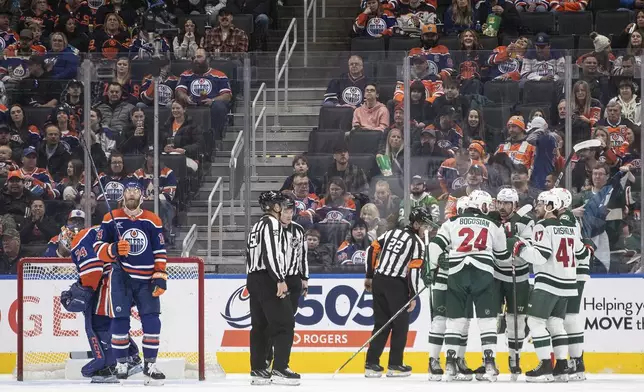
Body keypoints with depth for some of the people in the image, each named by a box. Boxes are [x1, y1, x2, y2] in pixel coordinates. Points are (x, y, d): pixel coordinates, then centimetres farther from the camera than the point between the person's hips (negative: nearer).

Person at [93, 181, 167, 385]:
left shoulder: (153, 221, 5)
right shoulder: (111, 219, 1)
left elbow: (160, 252, 7)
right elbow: (99, 247, 0)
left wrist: (160, 276, -1)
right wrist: (114, 250, -20)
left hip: (146, 279, 1)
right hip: (121, 276, -1)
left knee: (151, 321, -5)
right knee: (120, 320, -5)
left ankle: (150, 365, 2)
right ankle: (121, 364, 5)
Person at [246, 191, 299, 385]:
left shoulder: (256, 227, 21)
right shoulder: (272, 223, -8)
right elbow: (270, 253, -21)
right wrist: (280, 280, -24)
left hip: (253, 279, 10)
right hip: (268, 280, -10)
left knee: (260, 325, 12)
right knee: (284, 324, -10)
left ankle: (258, 370, 12)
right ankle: (280, 369, -17)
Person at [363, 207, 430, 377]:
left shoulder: (392, 233, 14)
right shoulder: (417, 243, -5)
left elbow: (372, 250, 12)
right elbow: (414, 270, -13)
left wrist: (369, 276, 17)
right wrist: (413, 296, -9)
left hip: (378, 280, 6)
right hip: (396, 285, -6)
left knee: (381, 323, 12)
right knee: (401, 324, 6)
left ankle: (371, 363, 8)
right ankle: (394, 365, 6)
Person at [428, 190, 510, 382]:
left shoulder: (452, 222, 12)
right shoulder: (493, 225, 14)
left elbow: (435, 245, 3)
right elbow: (503, 255, 22)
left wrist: (432, 267, 14)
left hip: (456, 274, 1)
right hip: (483, 274, -1)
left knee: (455, 318, 8)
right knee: (487, 319, 3)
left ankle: (450, 364, 3)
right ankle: (489, 363, -5)